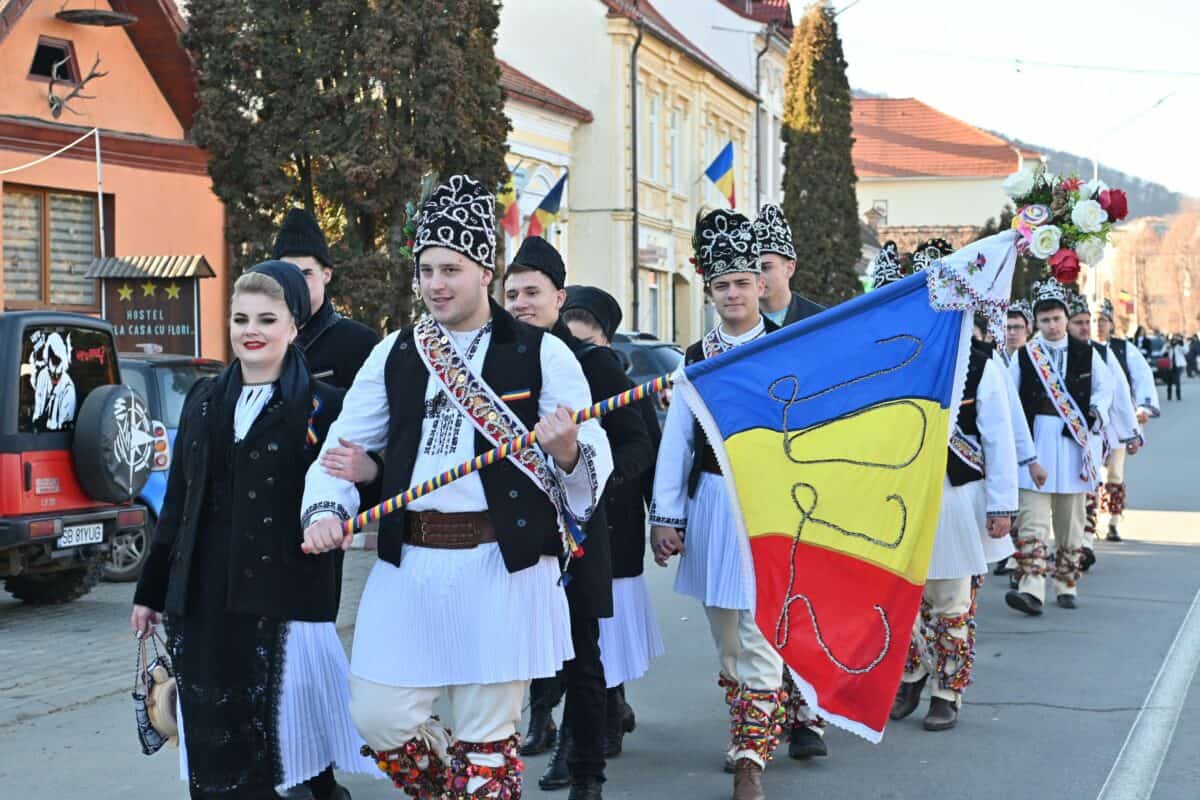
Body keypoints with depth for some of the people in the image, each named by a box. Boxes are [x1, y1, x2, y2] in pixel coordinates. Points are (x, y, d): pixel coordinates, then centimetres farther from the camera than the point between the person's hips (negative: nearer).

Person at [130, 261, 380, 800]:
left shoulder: (321, 405, -3)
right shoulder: (204, 399, 12)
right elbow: (177, 502, 16)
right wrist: (150, 589, 17)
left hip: (283, 597, -4)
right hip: (201, 598, 4)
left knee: (280, 730, -1)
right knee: (214, 739, 6)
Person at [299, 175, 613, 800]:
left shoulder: (540, 354, -1)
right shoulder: (395, 353, 10)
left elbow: (596, 465, -4)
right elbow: (345, 443, 13)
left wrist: (566, 452, -27)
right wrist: (326, 509, -6)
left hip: (501, 567, -3)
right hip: (408, 564, 4)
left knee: (486, 739, 5)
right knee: (380, 718, 4)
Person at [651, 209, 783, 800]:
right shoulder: (696, 358, 7)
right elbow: (675, 441, 6)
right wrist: (665, 516, 3)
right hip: (711, 502, 4)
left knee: (759, 635, -8)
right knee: (726, 634, 15)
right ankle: (751, 737, 32)